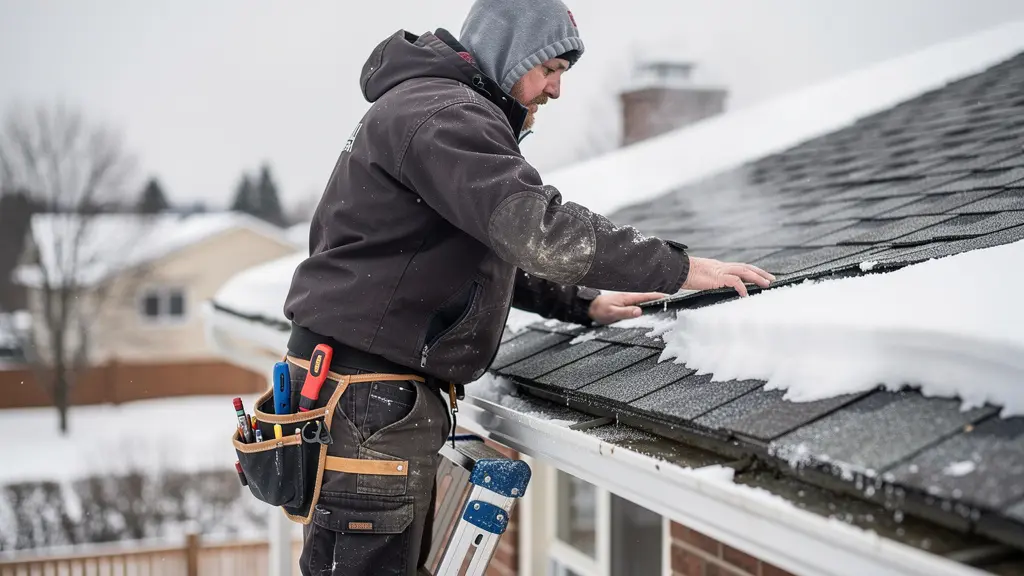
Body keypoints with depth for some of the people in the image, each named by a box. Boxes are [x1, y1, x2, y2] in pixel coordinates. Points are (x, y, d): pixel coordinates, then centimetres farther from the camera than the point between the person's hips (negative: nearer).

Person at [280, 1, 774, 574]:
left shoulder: (450, 112, 21)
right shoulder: (445, 114, -15)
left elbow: (496, 254, 28)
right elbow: (537, 229, -27)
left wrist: (584, 303, 22)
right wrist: (677, 267, -22)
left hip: (392, 395, 11)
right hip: (368, 400, -11)